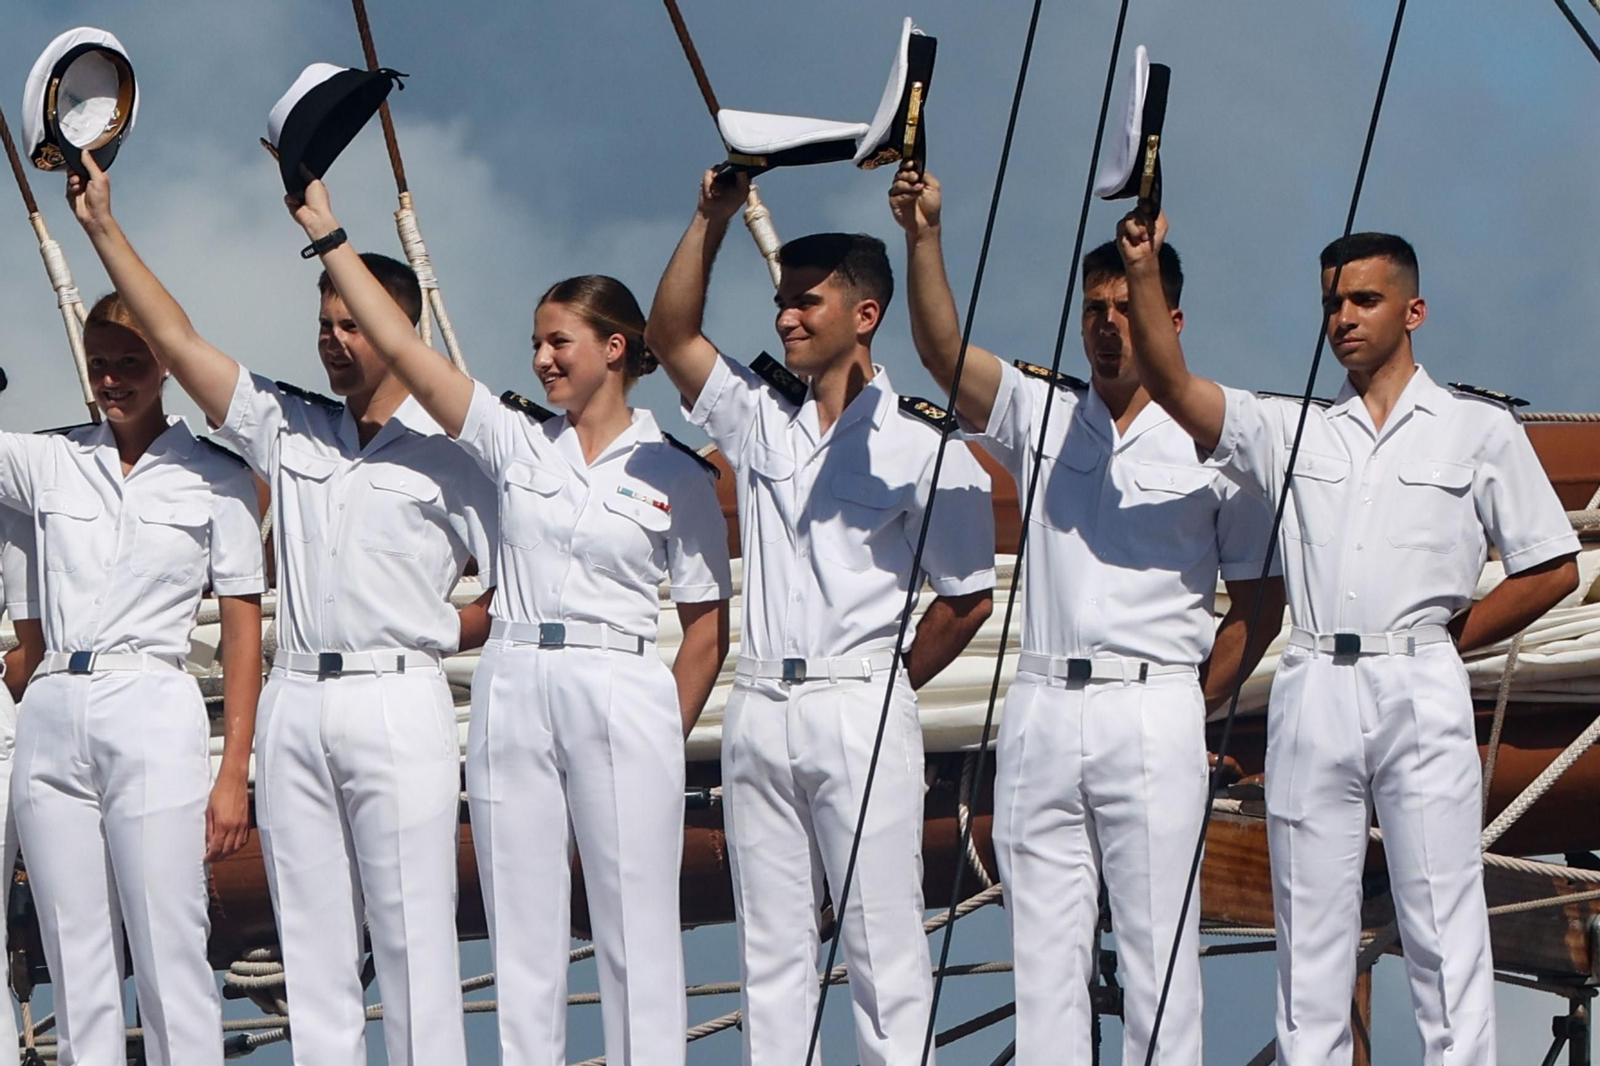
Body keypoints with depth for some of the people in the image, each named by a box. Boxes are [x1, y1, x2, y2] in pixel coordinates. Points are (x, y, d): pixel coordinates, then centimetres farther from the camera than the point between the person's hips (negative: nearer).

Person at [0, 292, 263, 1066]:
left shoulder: (214, 478, 4)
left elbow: (243, 626, 3)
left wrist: (234, 773, -4)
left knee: (169, 958, -7)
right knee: (75, 965, 4)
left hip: (152, 717, -3)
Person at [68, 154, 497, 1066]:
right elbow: (177, 340, 11)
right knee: (313, 937, 5)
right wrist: (104, 229, 6)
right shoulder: (288, 427, 14)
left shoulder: (448, 453, 2)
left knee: (414, 933, -7)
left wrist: (437, 634, -4)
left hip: (397, 702, -5)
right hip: (296, 702, 5)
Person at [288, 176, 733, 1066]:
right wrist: (326, 233, 1)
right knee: (522, 927, 4)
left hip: (622, 693, -3)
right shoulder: (516, 441, 8)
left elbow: (708, 624, 4)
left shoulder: (675, 473, 2)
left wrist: (670, 740, -2)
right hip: (514, 691, 3)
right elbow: (399, 343, 4)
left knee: (638, 928, -2)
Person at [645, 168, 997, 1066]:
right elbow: (671, 335, 6)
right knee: (770, 942, 7)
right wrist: (715, 217, -2)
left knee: (884, 940, -4)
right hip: (761, 708, 5)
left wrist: (883, 687, 1)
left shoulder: (923, 444, -5)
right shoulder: (759, 414, 10)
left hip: (861, 713, -5)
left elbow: (968, 599, -2)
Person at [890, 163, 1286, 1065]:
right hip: (1042, 710, 4)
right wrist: (924, 235, -18)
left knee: (1159, 945, -5)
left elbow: (1260, 602, 7)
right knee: (1043, 946, 4)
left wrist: (1195, 703, -1)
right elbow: (944, 351, -4)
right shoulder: (1041, 415, 12)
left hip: (1154, 711, -3)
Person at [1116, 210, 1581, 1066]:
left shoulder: (1478, 429, 8)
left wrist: (1448, 639, 3)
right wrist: (1144, 271, -11)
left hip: (1419, 695, -3)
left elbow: (1552, 568, 9)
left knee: (1442, 924, -5)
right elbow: (1173, 387, 1)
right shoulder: (1292, 431, 14)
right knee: (1309, 925, 3)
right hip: (1312, 693, 3)